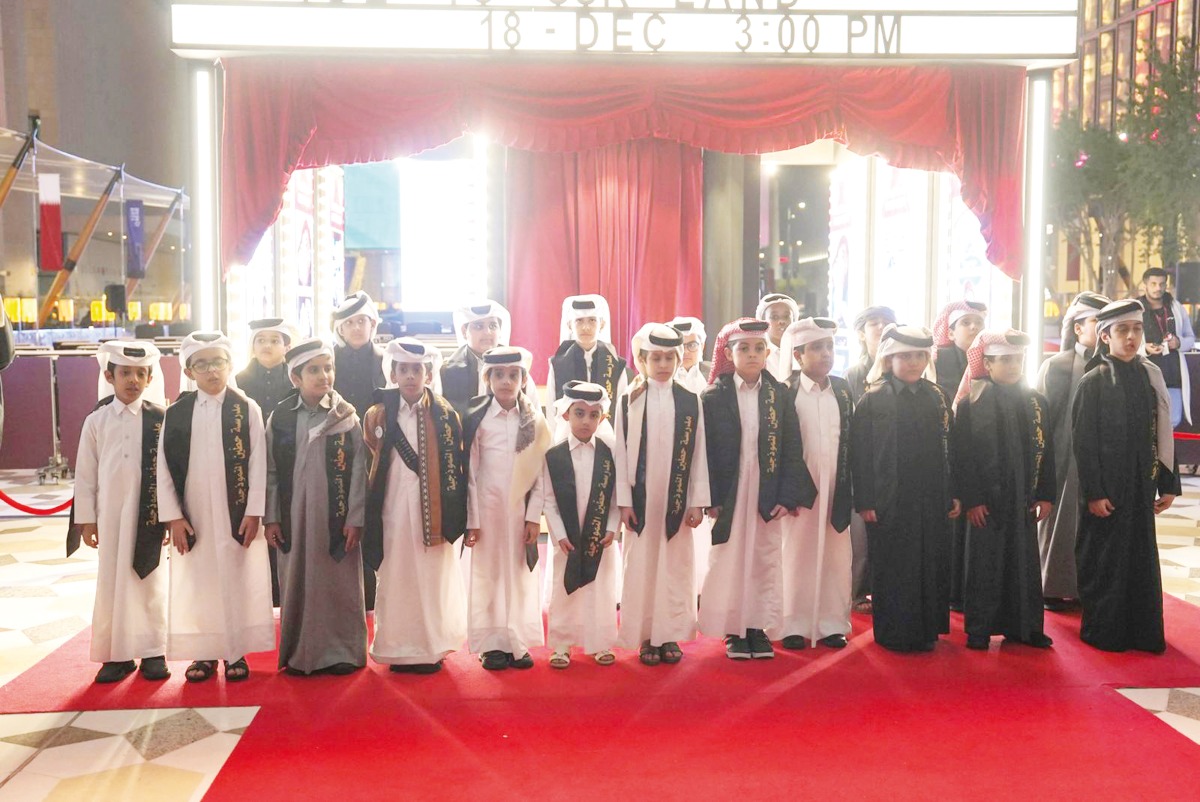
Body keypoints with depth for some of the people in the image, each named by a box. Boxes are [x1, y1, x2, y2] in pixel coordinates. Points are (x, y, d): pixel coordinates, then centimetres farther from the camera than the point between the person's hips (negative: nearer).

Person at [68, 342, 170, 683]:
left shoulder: (159, 419, -2)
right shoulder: (96, 421, 3)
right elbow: (85, 473, 5)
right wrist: (86, 519, 2)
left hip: (149, 513, -2)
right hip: (109, 514, 2)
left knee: (150, 582, 4)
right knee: (111, 583, 7)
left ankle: (152, 651, 13)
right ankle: (116, 653, 16)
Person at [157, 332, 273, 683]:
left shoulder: (247, 409, -2)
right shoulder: (176, 413, 2)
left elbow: (258, 464, -3)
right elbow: (165, 468, 2)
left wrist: (254, 512, -8)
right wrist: (173, 517, -3)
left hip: (236, 516, -1)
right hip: (193, 518, 2)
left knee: (237, 583, 4)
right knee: (197, 585, 7)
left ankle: (236, 652, 15)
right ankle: (204, 652, 20)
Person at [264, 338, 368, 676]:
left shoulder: (347, 417, -1)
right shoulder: (279, 418, 2)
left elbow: (358, 470, -2)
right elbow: (270, 471, 5)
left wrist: (355, 518, -6)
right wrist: (271, 518, 1)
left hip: (336, 517, -1)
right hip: (294, 516, 1)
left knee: (339, 583, 4)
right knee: (297, 584, 7)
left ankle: (342, 651, 16)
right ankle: (300, 654, 19)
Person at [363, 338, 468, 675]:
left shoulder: (445, 415, 0)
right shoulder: (379, 415, 5)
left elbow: (456, 466, -1)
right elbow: (371, 463, 13)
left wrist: (457, 517, -5)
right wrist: (368, 516, 9)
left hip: (432, 511, -1)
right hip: (393, 510, 2)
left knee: (433, 578, 3)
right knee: (396, 580, 5)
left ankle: (431, 649, 14)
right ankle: (400, 650, 15)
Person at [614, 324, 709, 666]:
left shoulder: (690, 401, 3)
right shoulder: (629, 402, 0)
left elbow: (699, 454, 3)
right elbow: (621, 454, 0)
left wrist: (697, 502, -1)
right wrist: (624, 502, -5)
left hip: (677, 499, 1)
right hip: (641, 499, -1)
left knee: (675, 566, 4)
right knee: (642, 566, 3)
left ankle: (669, 634, 16)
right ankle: (646, 637, 14)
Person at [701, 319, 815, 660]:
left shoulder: (779, 395, 3)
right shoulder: (713, 397, -3)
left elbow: (791, 450, 1)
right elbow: (705, 451, -4)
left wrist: (787, 496, -7)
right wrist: (710, 498, -11)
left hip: (768, 494, 2)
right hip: (728, 495, -2)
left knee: (765, 560, 7)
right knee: (729, 562, 5)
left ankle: (758, 627, 20)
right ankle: (733, 630, 17)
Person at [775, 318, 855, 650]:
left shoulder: (843, 389, 7)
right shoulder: (786, 392, -4)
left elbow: (851, 439, 9)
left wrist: (850, 487, 5)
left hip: (835, 489, 3)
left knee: (834, 555, 7)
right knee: (797, 553, 3)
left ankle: (831, 623, 17)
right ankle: (794, 625, 13)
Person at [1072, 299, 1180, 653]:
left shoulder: (1150, 377, 6)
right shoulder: (1093, 382, -7)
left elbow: (1162, 434, 9)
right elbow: (1083, 441, -10)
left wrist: (1168, 484, 6)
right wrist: (1093, 492, -14)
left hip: (1141, 485, 4)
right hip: (1106, 487, -4)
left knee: (1142, 557, 9)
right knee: (1104, 560, 4)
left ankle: (1143, 631, 19)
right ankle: (1102, 632, 16)